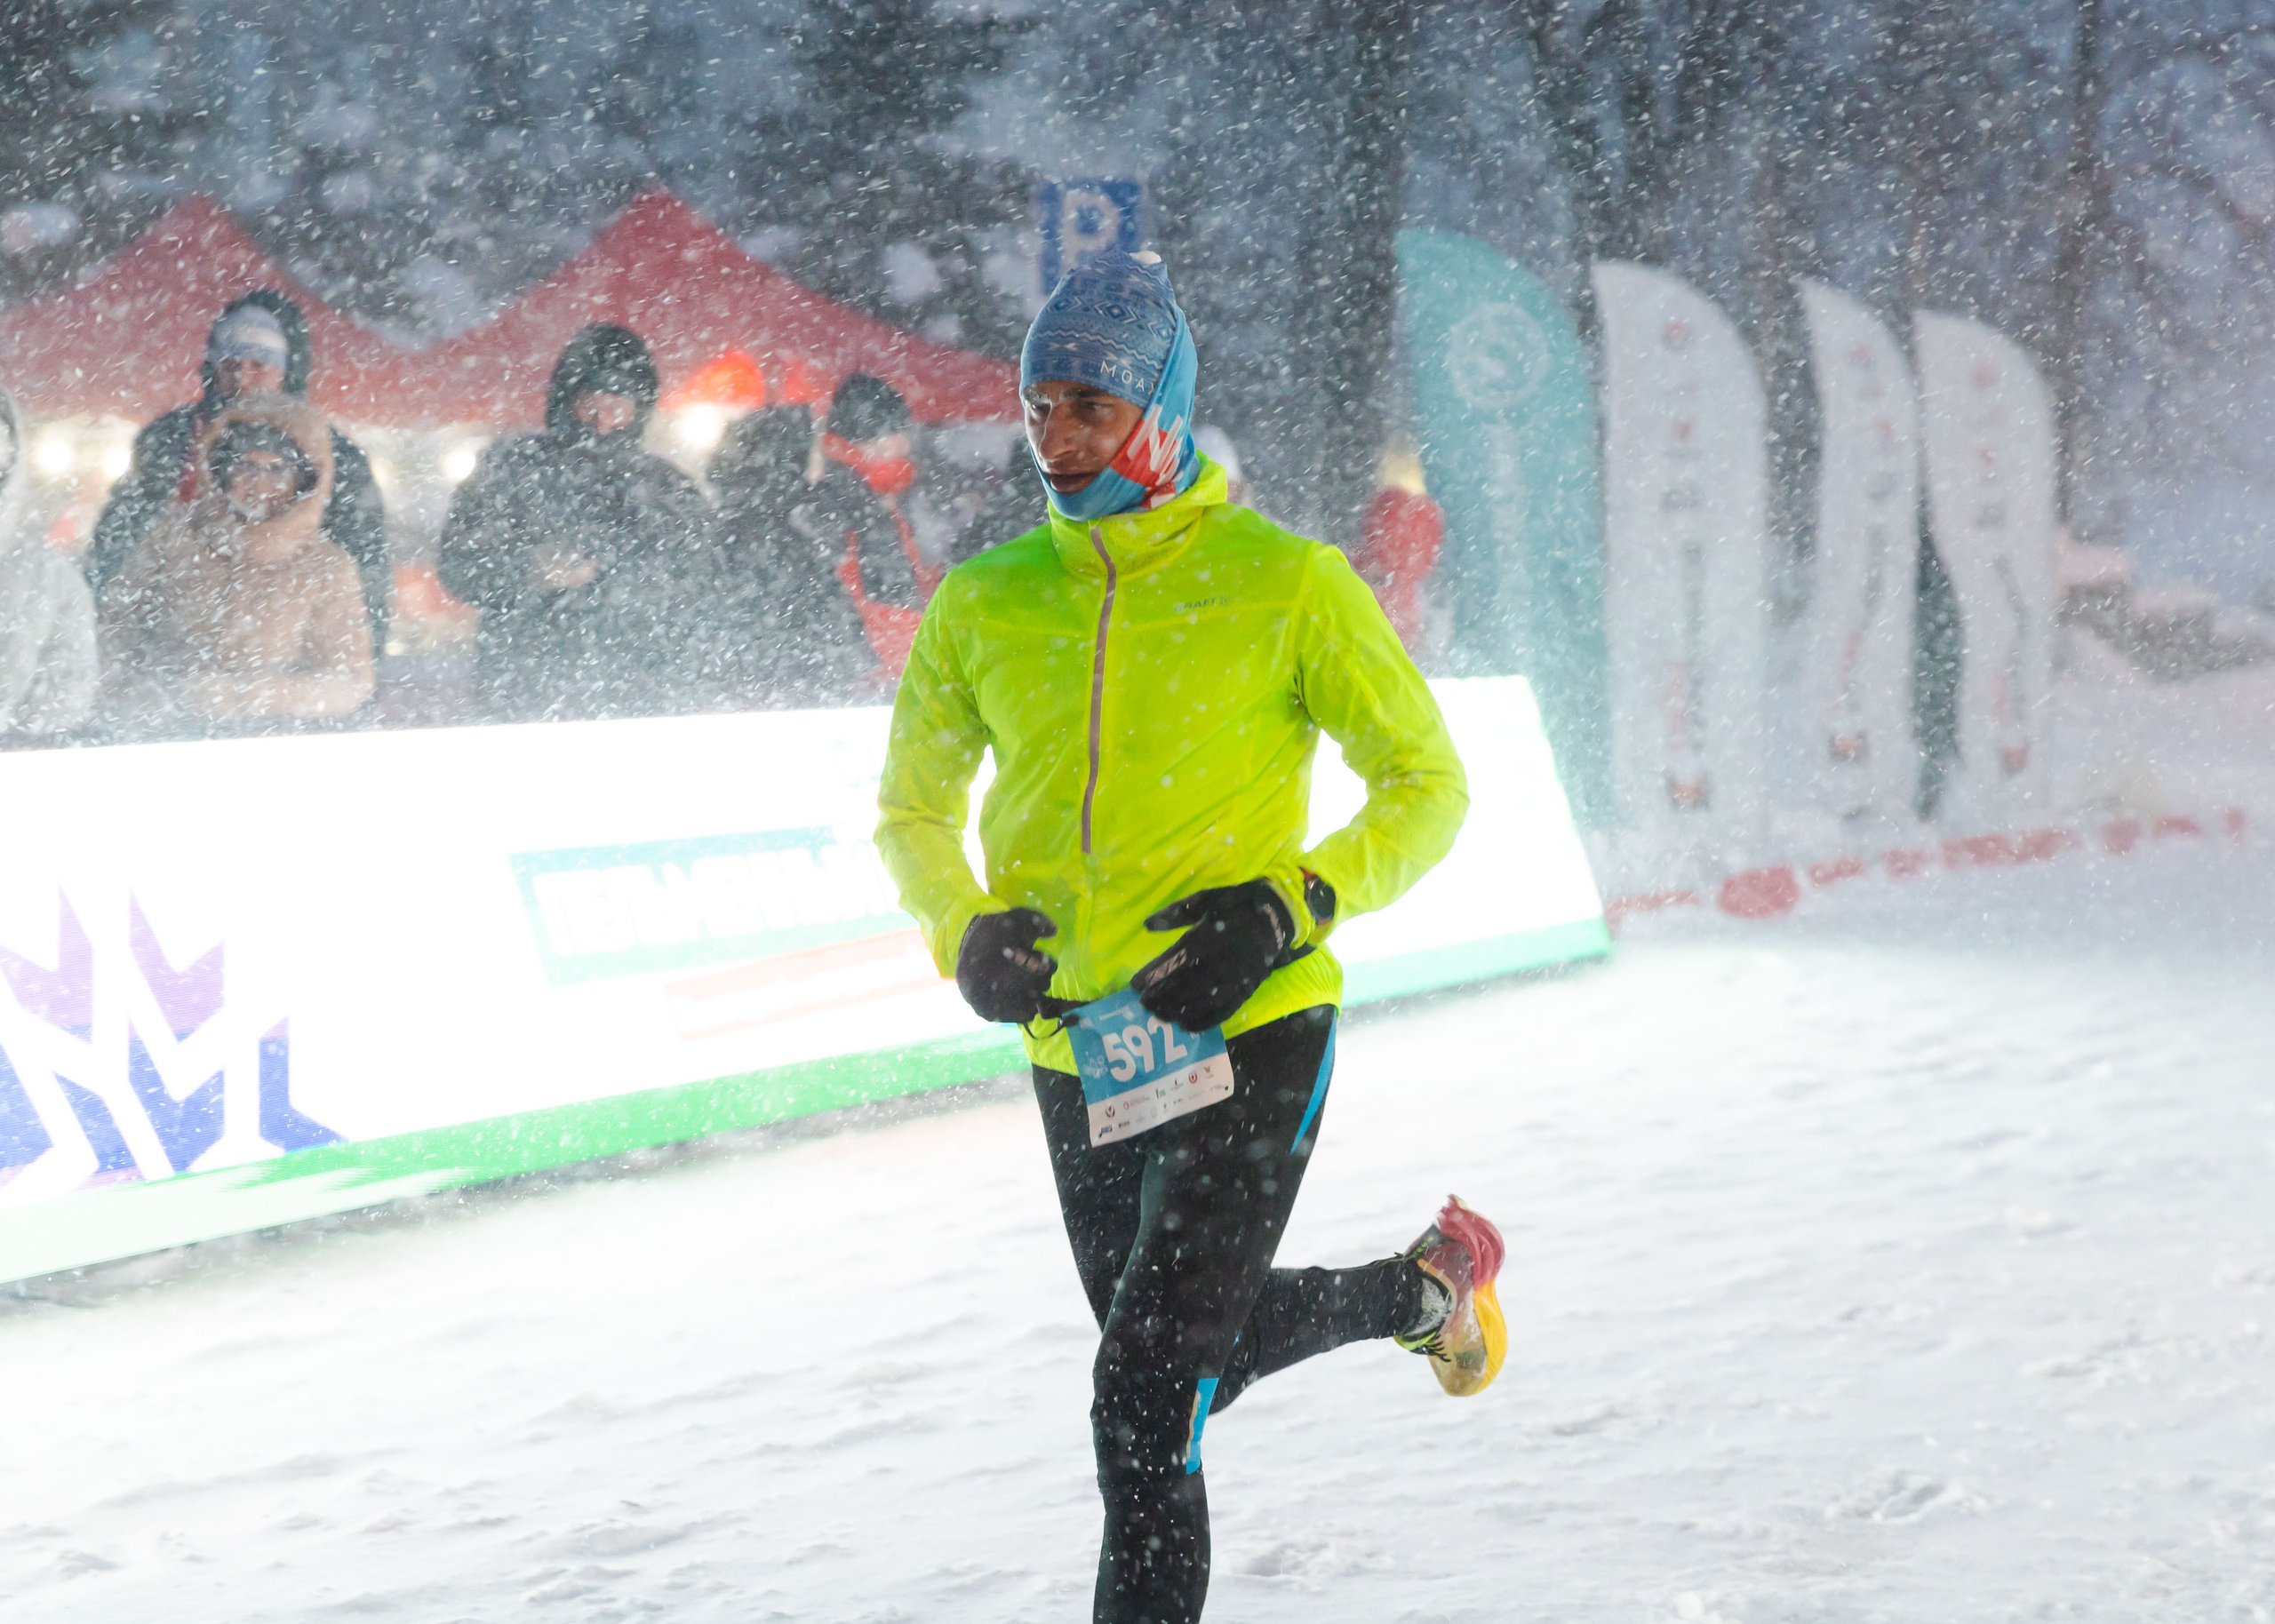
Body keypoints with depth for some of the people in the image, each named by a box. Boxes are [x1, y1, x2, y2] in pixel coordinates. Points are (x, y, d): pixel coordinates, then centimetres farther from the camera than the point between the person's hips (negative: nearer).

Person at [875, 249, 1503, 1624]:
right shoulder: (985, 607, 4)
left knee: (1146, 1393, -16)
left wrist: (1289, 906, -17)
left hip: (1250, 1034, -6)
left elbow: (1428, 785, -2)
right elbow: (914, 810, 16)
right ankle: (1430, 1283, 52)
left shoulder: (1285, 582, -7)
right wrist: (968, 933, -5)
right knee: (1199, 1344, 25)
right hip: (1080, 1049, 6)